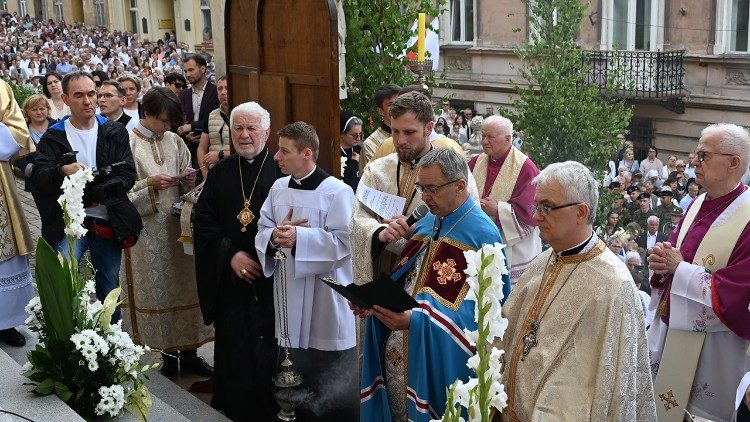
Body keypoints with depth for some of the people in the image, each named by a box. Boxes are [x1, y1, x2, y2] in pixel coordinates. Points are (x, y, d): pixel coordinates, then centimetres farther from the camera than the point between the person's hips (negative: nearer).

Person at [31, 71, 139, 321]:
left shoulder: (115, 132, 6)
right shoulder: (54, 137, 2)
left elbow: (127, 175, -3)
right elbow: (39, 177, -10)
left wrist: (96, 193, -17)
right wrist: (62, 171, -32)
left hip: (108, 222, 2)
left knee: (110, 288, 12)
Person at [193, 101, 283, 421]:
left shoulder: (281, 170, -3)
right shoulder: (220, 172, 9)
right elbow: (203, 220, 5)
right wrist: (231, 255, -8)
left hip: (271, 279, -3)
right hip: (229, 278, 3)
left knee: (268, 350, 0)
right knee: (233, 349, 7)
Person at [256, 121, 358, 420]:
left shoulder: (337, 191, -13)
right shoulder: (278, 188, 7)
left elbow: (342, 242, -19)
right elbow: (262, 231, 8)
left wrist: (299, 236, -25)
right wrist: (275, 235, -15)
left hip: (326, 298, -6)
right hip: (289, 293, 6)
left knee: (333, 389, 3)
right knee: (300, 375, 18)